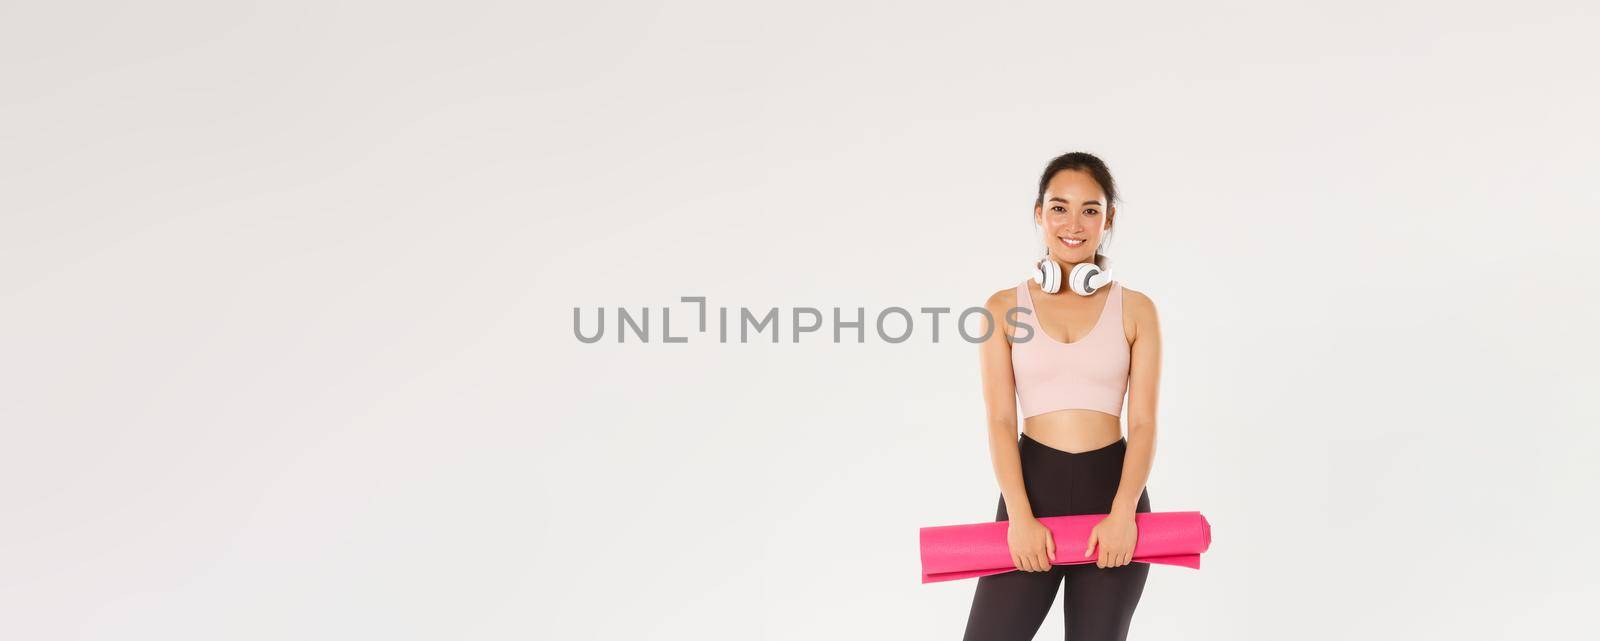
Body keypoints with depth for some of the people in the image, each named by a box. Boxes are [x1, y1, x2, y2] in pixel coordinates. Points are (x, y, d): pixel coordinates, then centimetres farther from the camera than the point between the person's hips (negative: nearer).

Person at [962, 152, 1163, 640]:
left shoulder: (1136, 310, 4)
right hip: (1033, 485, 0)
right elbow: (1000, 421, -3)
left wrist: (1123, 513, -15)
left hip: (1112, 487, 1)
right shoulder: (1005, 308, 4)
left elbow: (1143, 424, -1)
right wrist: (1020, 517, -15)